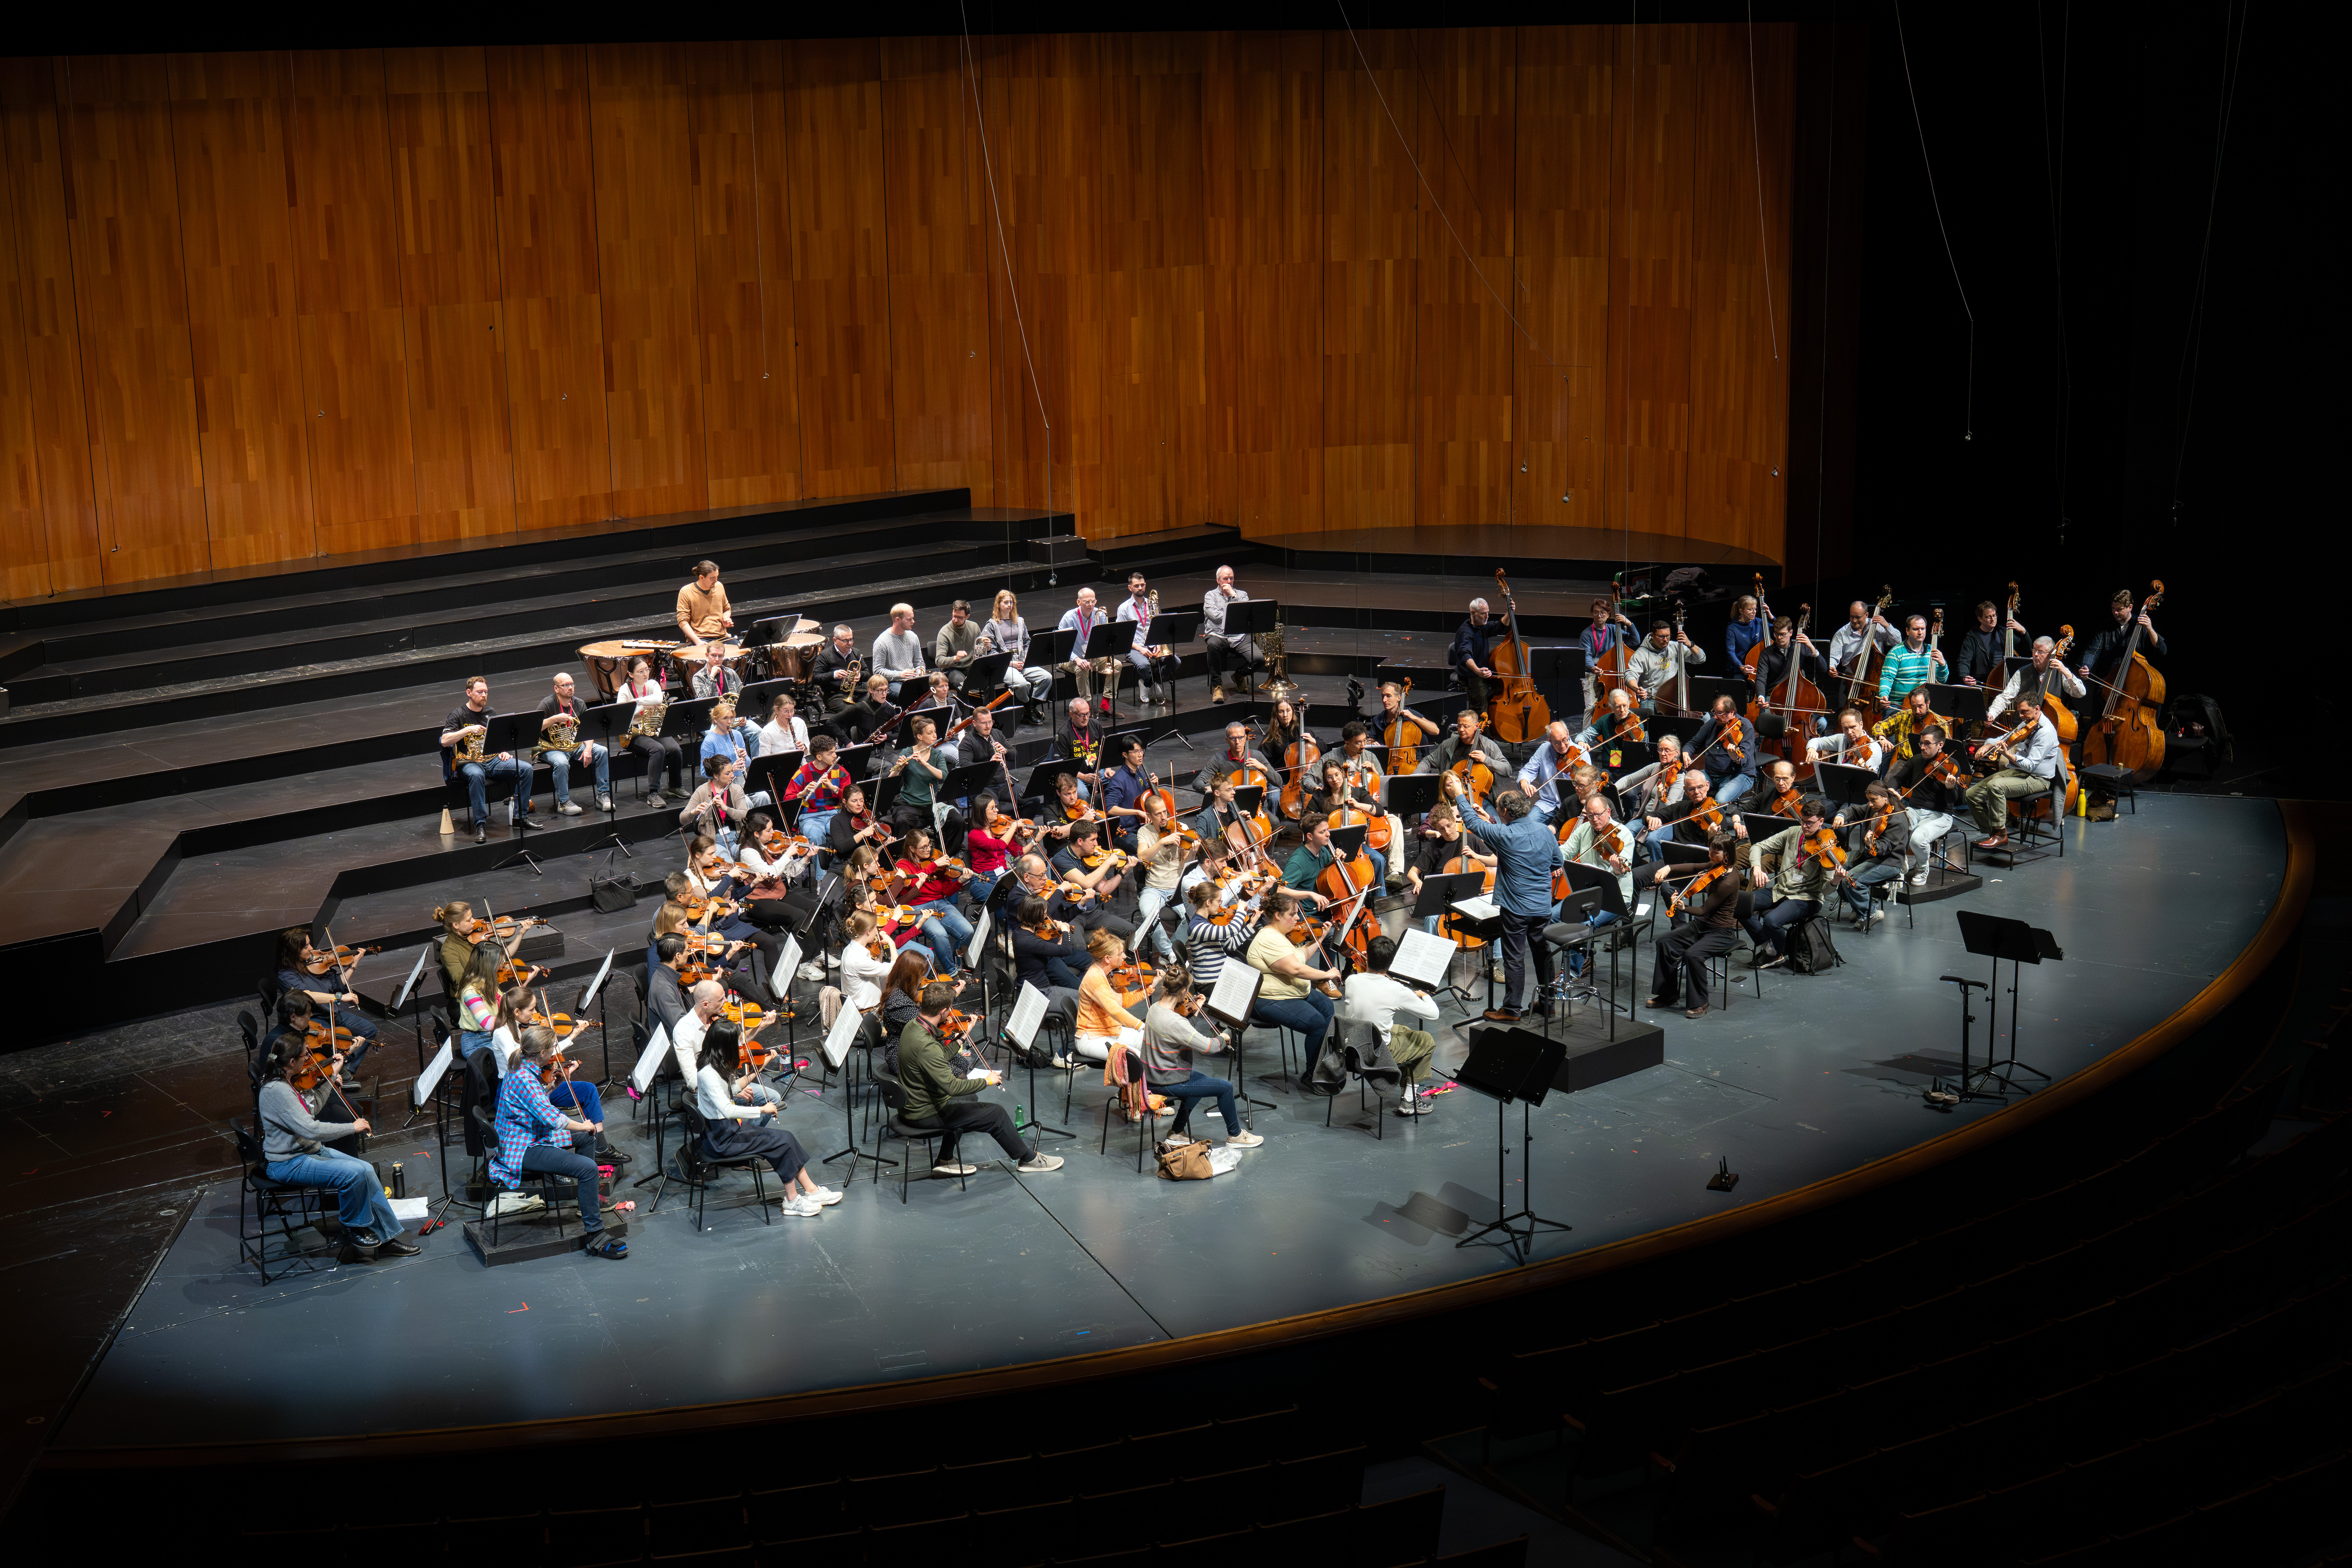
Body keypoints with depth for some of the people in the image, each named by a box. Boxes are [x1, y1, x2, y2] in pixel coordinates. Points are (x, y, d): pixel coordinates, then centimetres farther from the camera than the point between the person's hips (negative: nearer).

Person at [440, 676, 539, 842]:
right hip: (470, 762, -5)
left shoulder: (490, 713, 16)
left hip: (493, 759, 5)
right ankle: (481, 825, -35)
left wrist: (504, 751, 6)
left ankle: (521, 816, -11)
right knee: (476, 775, -41)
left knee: (526, 769, -17)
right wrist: (469, 730, -22)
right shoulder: (458, 715, -1)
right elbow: (445, 741, -14)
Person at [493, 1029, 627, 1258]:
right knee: (588, 1168, -23)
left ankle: (585, 1198, 34)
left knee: (588, 1137, 22)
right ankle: (594, 1236, -18)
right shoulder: (524, 1079, -26)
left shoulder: (522, 1068, 6)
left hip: (533, 1135, 11)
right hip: (524, 1150, -11)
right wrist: (583, 1126, -19)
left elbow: (541, 1104, 24)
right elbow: (550, 1118, -33)